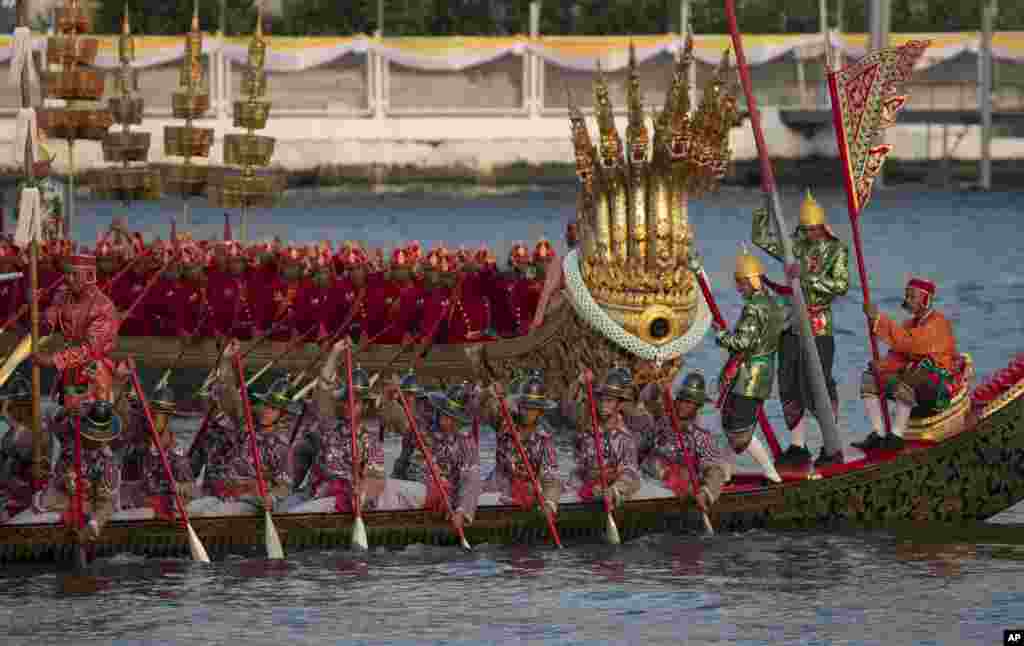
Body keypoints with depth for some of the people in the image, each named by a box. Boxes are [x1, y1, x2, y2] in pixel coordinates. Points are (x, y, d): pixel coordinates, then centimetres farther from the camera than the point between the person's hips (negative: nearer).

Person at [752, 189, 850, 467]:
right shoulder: (794, 246, 11)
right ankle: (797, 447, 15)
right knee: (790, 388, 7)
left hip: (818, 327, -6)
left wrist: (807, 277, -20)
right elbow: (760, 238, 17)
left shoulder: (837, 250, -3)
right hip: (791, 325, 6)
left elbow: (842, 285, -14)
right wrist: (764, 209, 6)